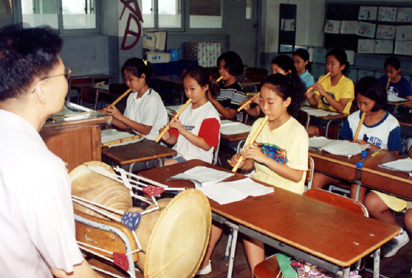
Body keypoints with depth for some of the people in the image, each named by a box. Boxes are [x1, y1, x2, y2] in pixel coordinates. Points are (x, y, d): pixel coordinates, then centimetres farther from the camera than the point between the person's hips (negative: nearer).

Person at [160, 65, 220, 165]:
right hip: (177, 154, 7)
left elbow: (206, 145, -15)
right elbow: (175, 138, 16)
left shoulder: (210, 113, -7)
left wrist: (183, 130, -20)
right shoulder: (183, 109, 15)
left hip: (196, 159, -7)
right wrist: (168, 138, -9)